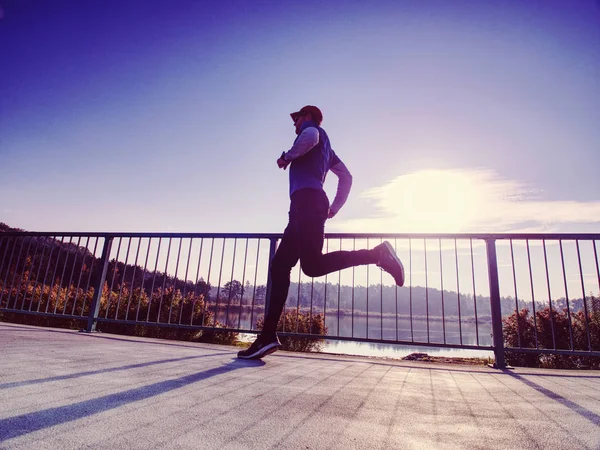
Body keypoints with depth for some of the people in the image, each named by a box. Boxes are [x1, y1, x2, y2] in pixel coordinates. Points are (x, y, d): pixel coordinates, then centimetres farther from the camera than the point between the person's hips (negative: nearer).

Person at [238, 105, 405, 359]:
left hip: (307, 200, -9)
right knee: (279, 266, 2)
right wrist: (334, 208, 25)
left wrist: (287, 156, -1)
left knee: (312, 265, -24)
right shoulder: (325, 146, 36)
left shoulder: (312, 127, 12)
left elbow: (310, 136, -15)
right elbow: (346, 177, 32)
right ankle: (268, 336, -2)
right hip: (310, 205, 9)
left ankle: (378, 254, -17)